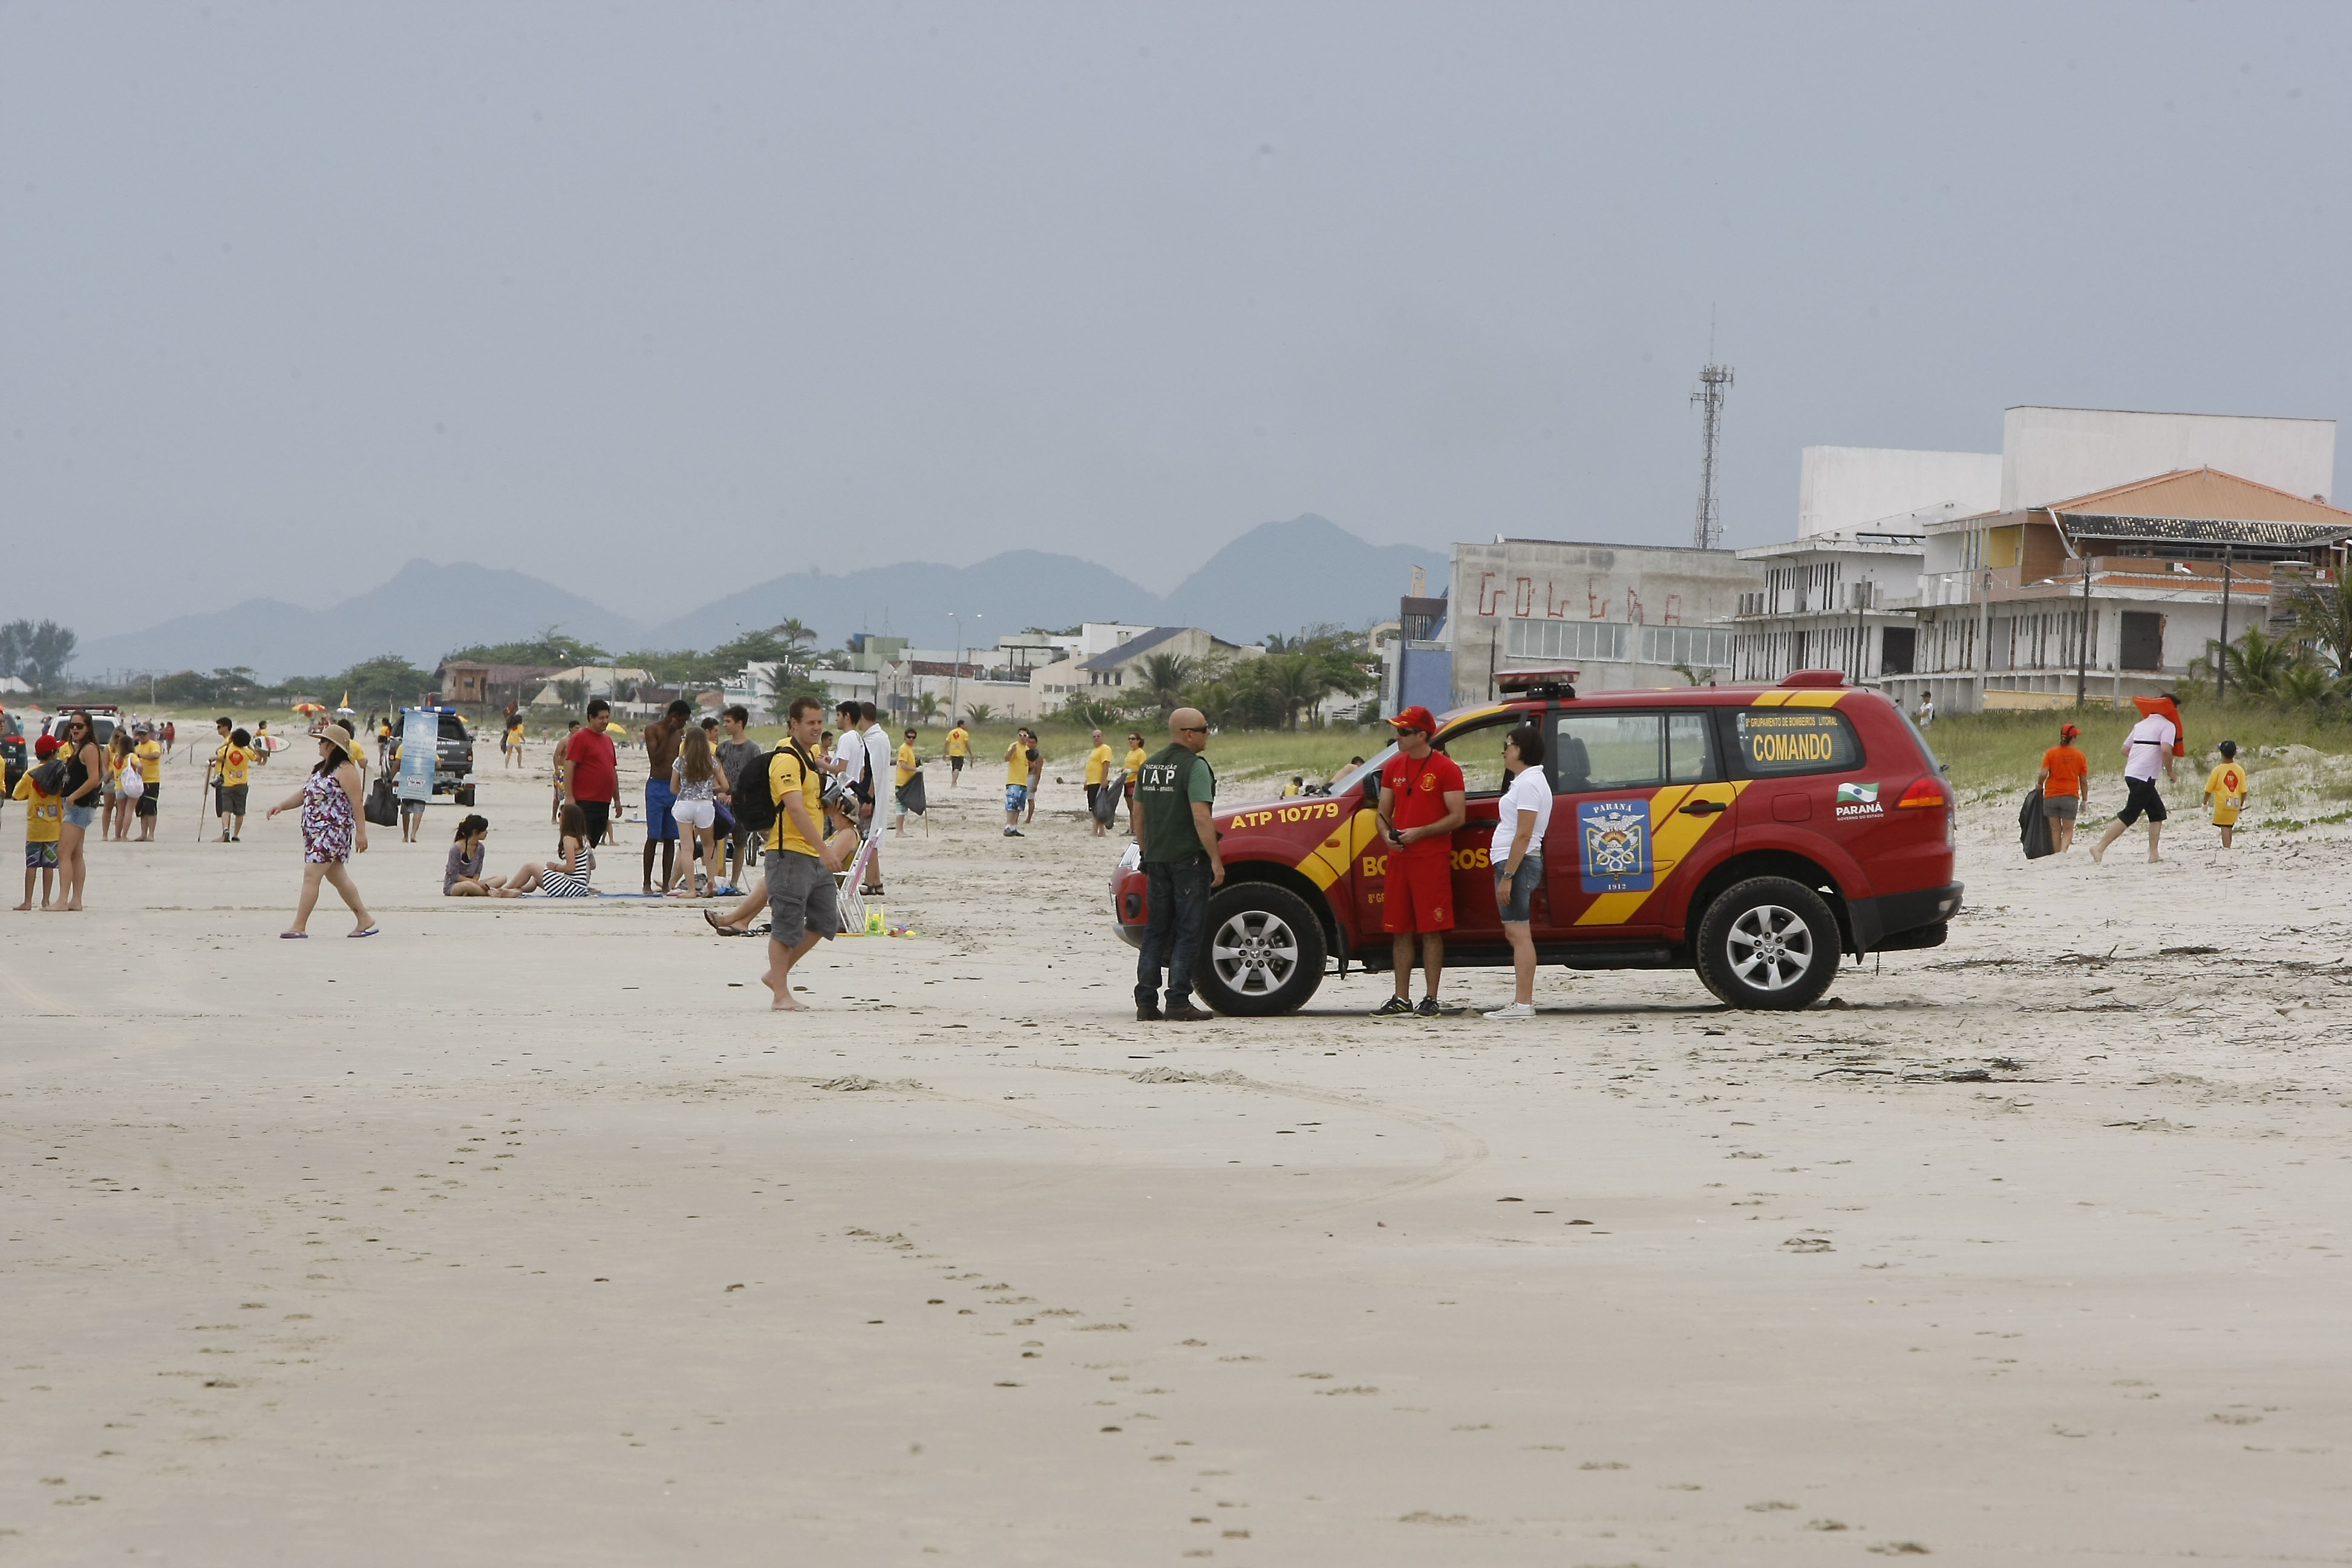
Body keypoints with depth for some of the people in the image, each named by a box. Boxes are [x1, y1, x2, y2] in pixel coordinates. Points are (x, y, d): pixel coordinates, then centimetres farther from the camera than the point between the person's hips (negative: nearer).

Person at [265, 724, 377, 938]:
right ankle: (364, 919, 23)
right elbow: (303, 795, 19)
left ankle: (299, 926, -12)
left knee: (311, 875, -13)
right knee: (337, 877, 14)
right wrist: (281, 806, 4)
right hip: (315, 831, 10)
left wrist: (361, 832, -18)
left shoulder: (344, 770, -12)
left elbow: (356, 803, -15)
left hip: (333, 831, -10)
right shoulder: (319, 769, 17)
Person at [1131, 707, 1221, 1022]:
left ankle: (1146, 1003, 9)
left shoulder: (1149, 767, 11)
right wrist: (1216, 860, -17)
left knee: (1155, 931, 11)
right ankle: (1178, 1002, -5)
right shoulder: (1195, 767, -13)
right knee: (1189, 933, -1)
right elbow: (1201, 818, -20)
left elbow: (1138, 814, 17)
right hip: (1189, 859, -7)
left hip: (1156, 858, 7)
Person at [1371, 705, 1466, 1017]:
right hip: (1399, 858, 6)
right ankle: (1401, 998, 12)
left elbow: (1458, 817, -8)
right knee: (1400, 930, 6)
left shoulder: (1446, 769, -5)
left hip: (1432, 860, -6)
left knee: (1431, 931, -5)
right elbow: (1384, 812, 19)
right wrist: (1387, 834, -3)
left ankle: (1431, 999, -1)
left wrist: (1420, 833, -17)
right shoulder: (1394, 767, 14)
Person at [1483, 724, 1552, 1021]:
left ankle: (1523, 1005, -15)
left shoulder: (1528, 784, -15)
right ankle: (1523, 1001, 16)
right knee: (1516, 934, 13)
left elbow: (1523, 835, -21)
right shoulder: (1527, 780, 18)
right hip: (1514, 863, 11)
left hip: (1517, 863, -11)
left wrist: (1508, 876, -22)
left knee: (1519, 933, -12)